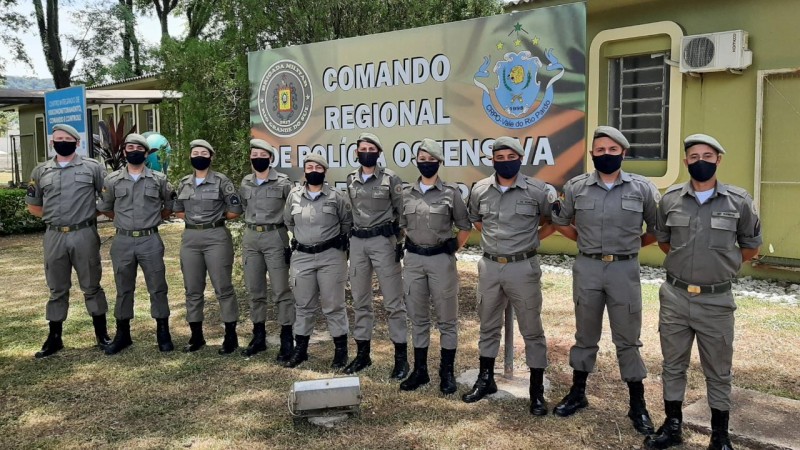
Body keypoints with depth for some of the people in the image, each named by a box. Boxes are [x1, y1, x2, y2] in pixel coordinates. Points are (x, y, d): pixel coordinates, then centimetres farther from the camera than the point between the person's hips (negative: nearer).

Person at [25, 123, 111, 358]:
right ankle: (54, 338, 19)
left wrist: (92, 213, 1)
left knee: (91, 286, 7)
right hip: (54, 237, 3)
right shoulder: (40, 171, 9)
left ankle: (101, 333, 18)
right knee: (57, 289, 10)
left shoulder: (92, 167, 0)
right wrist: (54, 216, 10)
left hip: (84, 235, -2)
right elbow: (33, 205, 18)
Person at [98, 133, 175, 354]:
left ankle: (163, 333, 15)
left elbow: (170, 205, 13)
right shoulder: (112, 180, 3)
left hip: (150, 241, -1)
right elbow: (104, 207, 16)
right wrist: (123, 220, 12)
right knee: (123, 289, 10)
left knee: (158, 288, 4)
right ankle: (122, 334, 21)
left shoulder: (159, 179, 1)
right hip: (122, 241, 1)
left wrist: (154, 219, 10)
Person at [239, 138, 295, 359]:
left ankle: (287, 340, 3)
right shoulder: (245, 183, 9)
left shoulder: (283, 182, -5)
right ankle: (258, 337, 22)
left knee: (281, 290, -3)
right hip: (250, 238, 5)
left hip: (275, 238, -5)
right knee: (255, 290, 10)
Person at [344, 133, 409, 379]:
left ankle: (401, 357, 7)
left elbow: (401, 211, -2)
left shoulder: (390, 178, -4)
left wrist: (401, 242, -8)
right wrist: (347, 239, 15)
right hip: (357, 242, 5)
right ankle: (362, 353, 22)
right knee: (360, 301, 10)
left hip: (383, 241, -5)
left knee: (393, 301, -2)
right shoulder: (351, 180, 9)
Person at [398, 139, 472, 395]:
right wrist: (411, 246, 10)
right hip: (413, 260, 3)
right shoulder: (406, 194, 7)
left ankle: (447, 373, 14)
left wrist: (452, 249, 0)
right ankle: (420, 370, 22)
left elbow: (465, 227, 4)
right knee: (418, 318, 11)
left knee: (447, 319, 4)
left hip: (441, 260, -3)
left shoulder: (450, 192, -2)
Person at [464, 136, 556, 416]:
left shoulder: (537, 190, -9)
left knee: (532, 331, 5)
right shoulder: (480, 190, 1)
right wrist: (492, 236, 9)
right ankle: (486, 380, 32)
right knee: (488, 326, 16)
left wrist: (533, 238, 0)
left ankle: (537, 392, 16)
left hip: (523, 268, -3)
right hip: (489, 267, 4)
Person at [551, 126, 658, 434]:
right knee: (585, 335, 14)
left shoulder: (642, 188, -4)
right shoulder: (576, 187, -1)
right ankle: (577, 393, 28)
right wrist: (588, 242, 8)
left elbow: (657, 229, 8)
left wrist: (631, 245, 6)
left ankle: (638, 405, 19)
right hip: (587, 268, 1)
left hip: (625, 270, -1)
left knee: (627, 340, 6)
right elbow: (562, 223, 14)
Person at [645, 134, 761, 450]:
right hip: (675, 296, 2)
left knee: (718, 372, 11)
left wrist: (720, 265, 9)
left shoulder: (739, 201, -6)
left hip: (716, 300, -2)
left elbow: (751, 247, 8)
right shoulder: (670, 199, -1)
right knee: (673, 366, 13)